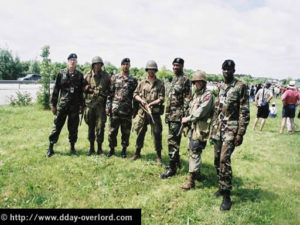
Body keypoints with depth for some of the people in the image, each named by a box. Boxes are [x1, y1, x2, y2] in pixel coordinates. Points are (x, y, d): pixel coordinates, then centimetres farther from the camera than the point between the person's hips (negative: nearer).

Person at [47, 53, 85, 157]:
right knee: (57, 126, 1)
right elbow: (56, 89, 4)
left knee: (73, 128, 7)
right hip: (62, 105, -1)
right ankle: (50, 147, 10)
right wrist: (53, 104, 2)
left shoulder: (79, 75, 7)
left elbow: (82, 91, 8)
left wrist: (81, 105, 4)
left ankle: (72, 147, 20)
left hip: (75, 106, 1)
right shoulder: (61, 73, 3)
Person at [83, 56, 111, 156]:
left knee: (100, 127, -1)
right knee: (91, 127, 9)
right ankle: (91, 148, 21)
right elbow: (83, 89, 10)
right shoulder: (87, 76, 4)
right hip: (89, 104, 1)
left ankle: (99, 148, 12)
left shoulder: (106, 76, 3)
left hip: (101, 105, -1)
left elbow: (110, 90, 7)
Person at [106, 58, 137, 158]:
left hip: (127, 110, 0)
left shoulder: (133, 80, 7)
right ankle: (112, 149, 18)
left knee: (126, 132, 7)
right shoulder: (115, 78, 7)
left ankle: (124, 150, 20)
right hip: (115, 109, 0)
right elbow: (110, 93, 6)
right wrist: (108, 106, -1)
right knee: (112, 130, 3)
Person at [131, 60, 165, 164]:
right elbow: (135, 94, 12)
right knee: (140, 133, 10)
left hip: (155, 112, -2)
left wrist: (151, 103, -16)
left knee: (157, 134, -1)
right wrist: (141, 100, -7)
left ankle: (158, 156, 10)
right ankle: (137, 153, 25)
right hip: (142, 112, 2)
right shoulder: (142, 82, 10)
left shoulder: (160, 83, 3)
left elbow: (161, 99, -4)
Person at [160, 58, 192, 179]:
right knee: (174, 140, 16)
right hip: (170, 114, 9)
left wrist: (185, 116, -18)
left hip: (178, 115, -9)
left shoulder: (185, 80, -8)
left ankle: (172, 168, -3)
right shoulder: (174, 79, 18)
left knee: (172, 140, -9)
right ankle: (177, 161, 29)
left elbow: (187, 99, -14)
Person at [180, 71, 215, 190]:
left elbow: (200, 111, -19)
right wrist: (187, 120, 6)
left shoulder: (208, 95, -12)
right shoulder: (196, 94, 16)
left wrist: (188, 118, -11)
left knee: (194, 153, -10)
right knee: (191, 150, 16)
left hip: (201, 128, -9)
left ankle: (191, 181, -6)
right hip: (193, 126, 9)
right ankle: (197, 174, 32)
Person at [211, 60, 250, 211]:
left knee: (224, 160, -15)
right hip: (218, 128, 7)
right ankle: (222, 187, 27)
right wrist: (213, 129, 16)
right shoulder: (221, 88, 14)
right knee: (217, 160, 10)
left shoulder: (241, 87, -7)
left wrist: (240, 133, -15)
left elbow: (244, 112, -10)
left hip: (231, 128, -7)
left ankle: (227, 196, -4)